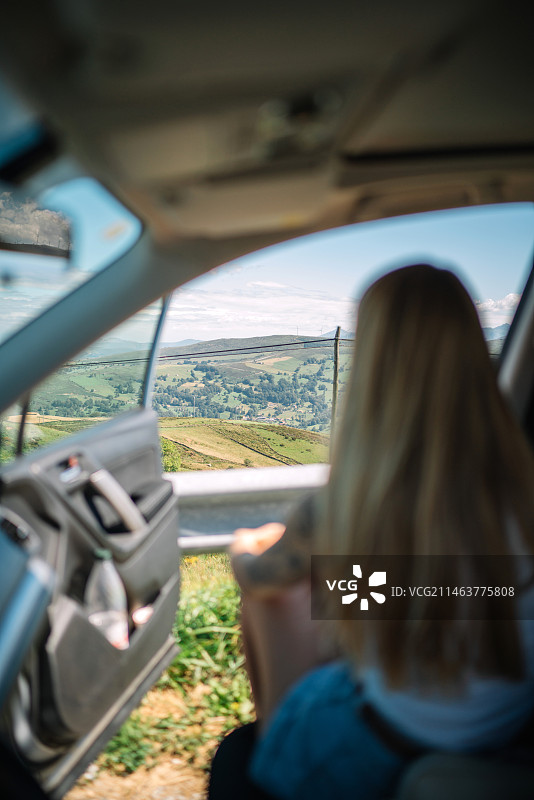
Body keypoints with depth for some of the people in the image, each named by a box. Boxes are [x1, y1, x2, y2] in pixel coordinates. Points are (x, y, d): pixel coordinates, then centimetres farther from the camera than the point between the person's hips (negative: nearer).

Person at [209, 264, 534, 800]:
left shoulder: (343, 514, -30)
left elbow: (258, 579, -6)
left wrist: (245, 552, 18)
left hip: (388, 756, -4)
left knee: (271, 596, 14)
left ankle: (270, 746, 41)